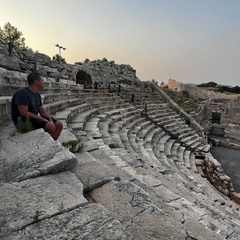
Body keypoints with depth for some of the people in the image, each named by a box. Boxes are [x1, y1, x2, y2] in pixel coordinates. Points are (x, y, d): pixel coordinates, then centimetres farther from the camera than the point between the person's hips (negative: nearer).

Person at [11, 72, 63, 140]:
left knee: (59, 124, -2)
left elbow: (41, 110, 14)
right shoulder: (23, 93, -17)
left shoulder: (37, 94, 11)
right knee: (51, 126, -29)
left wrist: (50, 119, -5)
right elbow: (24, 113, -25)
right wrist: (41, 118, -18)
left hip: (35, 118, 9)